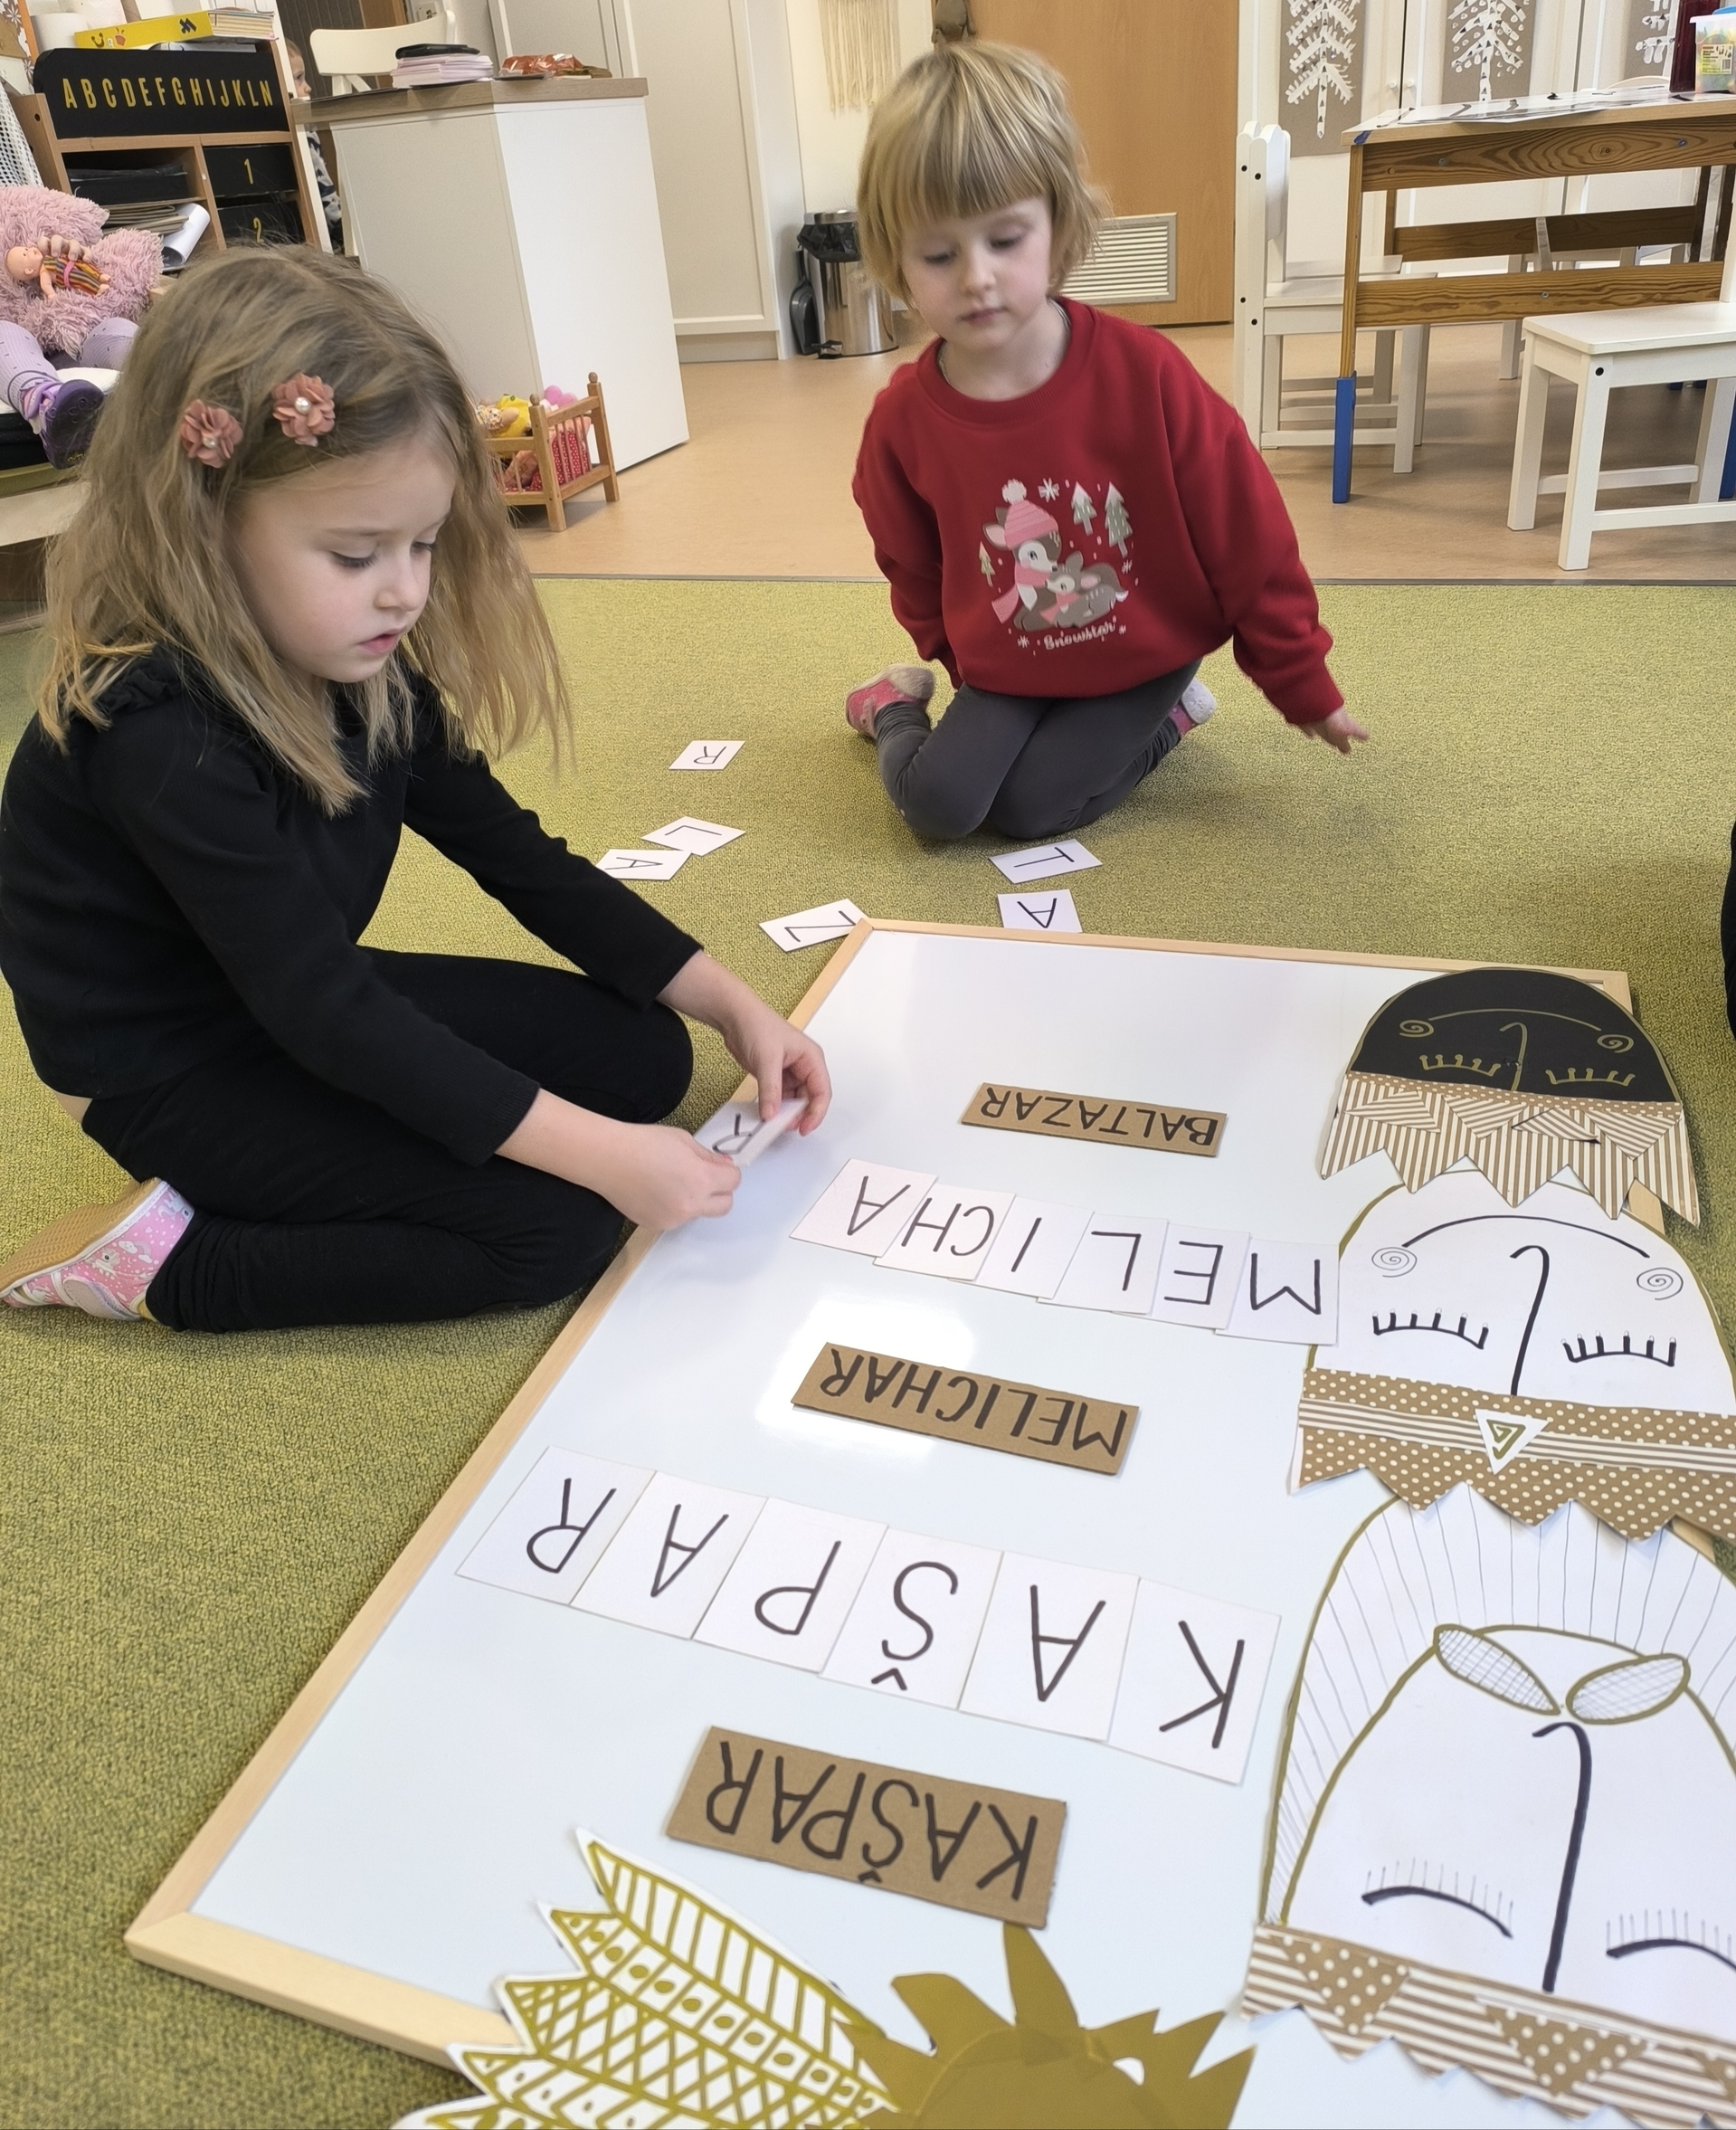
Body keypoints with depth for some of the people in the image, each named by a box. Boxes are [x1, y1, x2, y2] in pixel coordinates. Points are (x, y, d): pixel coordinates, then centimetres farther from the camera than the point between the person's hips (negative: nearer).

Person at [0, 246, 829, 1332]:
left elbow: (518, 855, -2)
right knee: (556, 1227, -20)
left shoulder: (369, 672, -7)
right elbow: (327, 1013, -32)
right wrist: (599, 1153, -35)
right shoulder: (158, 734, -30)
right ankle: (166, 1263, -7)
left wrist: (733, 1003, -9)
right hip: (180, 1080, -8)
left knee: (643, 1055, 2)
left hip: (314, 1003, 8)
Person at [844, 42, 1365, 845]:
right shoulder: (901, 419, -15)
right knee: (937, 804, -17)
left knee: (1030, 808, -17)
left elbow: (1248, 542, -12)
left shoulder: (1144, 373, -22)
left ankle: (1163, 717, 10)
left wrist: (1304, 687, -5)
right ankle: (894, 708, 17)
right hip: (1008, 668, 2)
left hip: (1146, 653, -1)